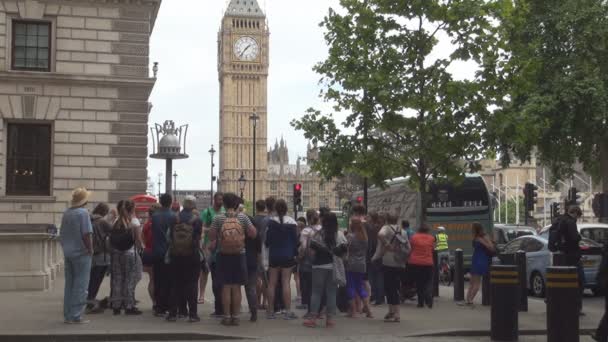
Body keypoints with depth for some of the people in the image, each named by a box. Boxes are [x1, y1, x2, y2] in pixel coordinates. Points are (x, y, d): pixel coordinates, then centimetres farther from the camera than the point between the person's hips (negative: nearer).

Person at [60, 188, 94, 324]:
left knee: (69, 285, 12)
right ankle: (75, 316, -4)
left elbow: (62, 234, 14)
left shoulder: (66, 213, 9)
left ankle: (67, 315, 15)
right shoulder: (83, 213, -13)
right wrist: (90, 250, -9)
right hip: (81, 253, -7)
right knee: (80, 286, -3)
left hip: (68, 253, 7)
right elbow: (87, 234, -19)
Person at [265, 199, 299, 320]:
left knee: (272, 283, 7)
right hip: (288, 256, -1)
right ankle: (288, 311, -3)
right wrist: (295, 254, 6)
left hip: (273, 256, 1)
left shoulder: (270, 222, -4)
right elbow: (295, 240, -2)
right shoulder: (292, 223, -5)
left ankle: (270, 311, 10)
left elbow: (266, 240, -1)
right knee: (286, 283, -1)